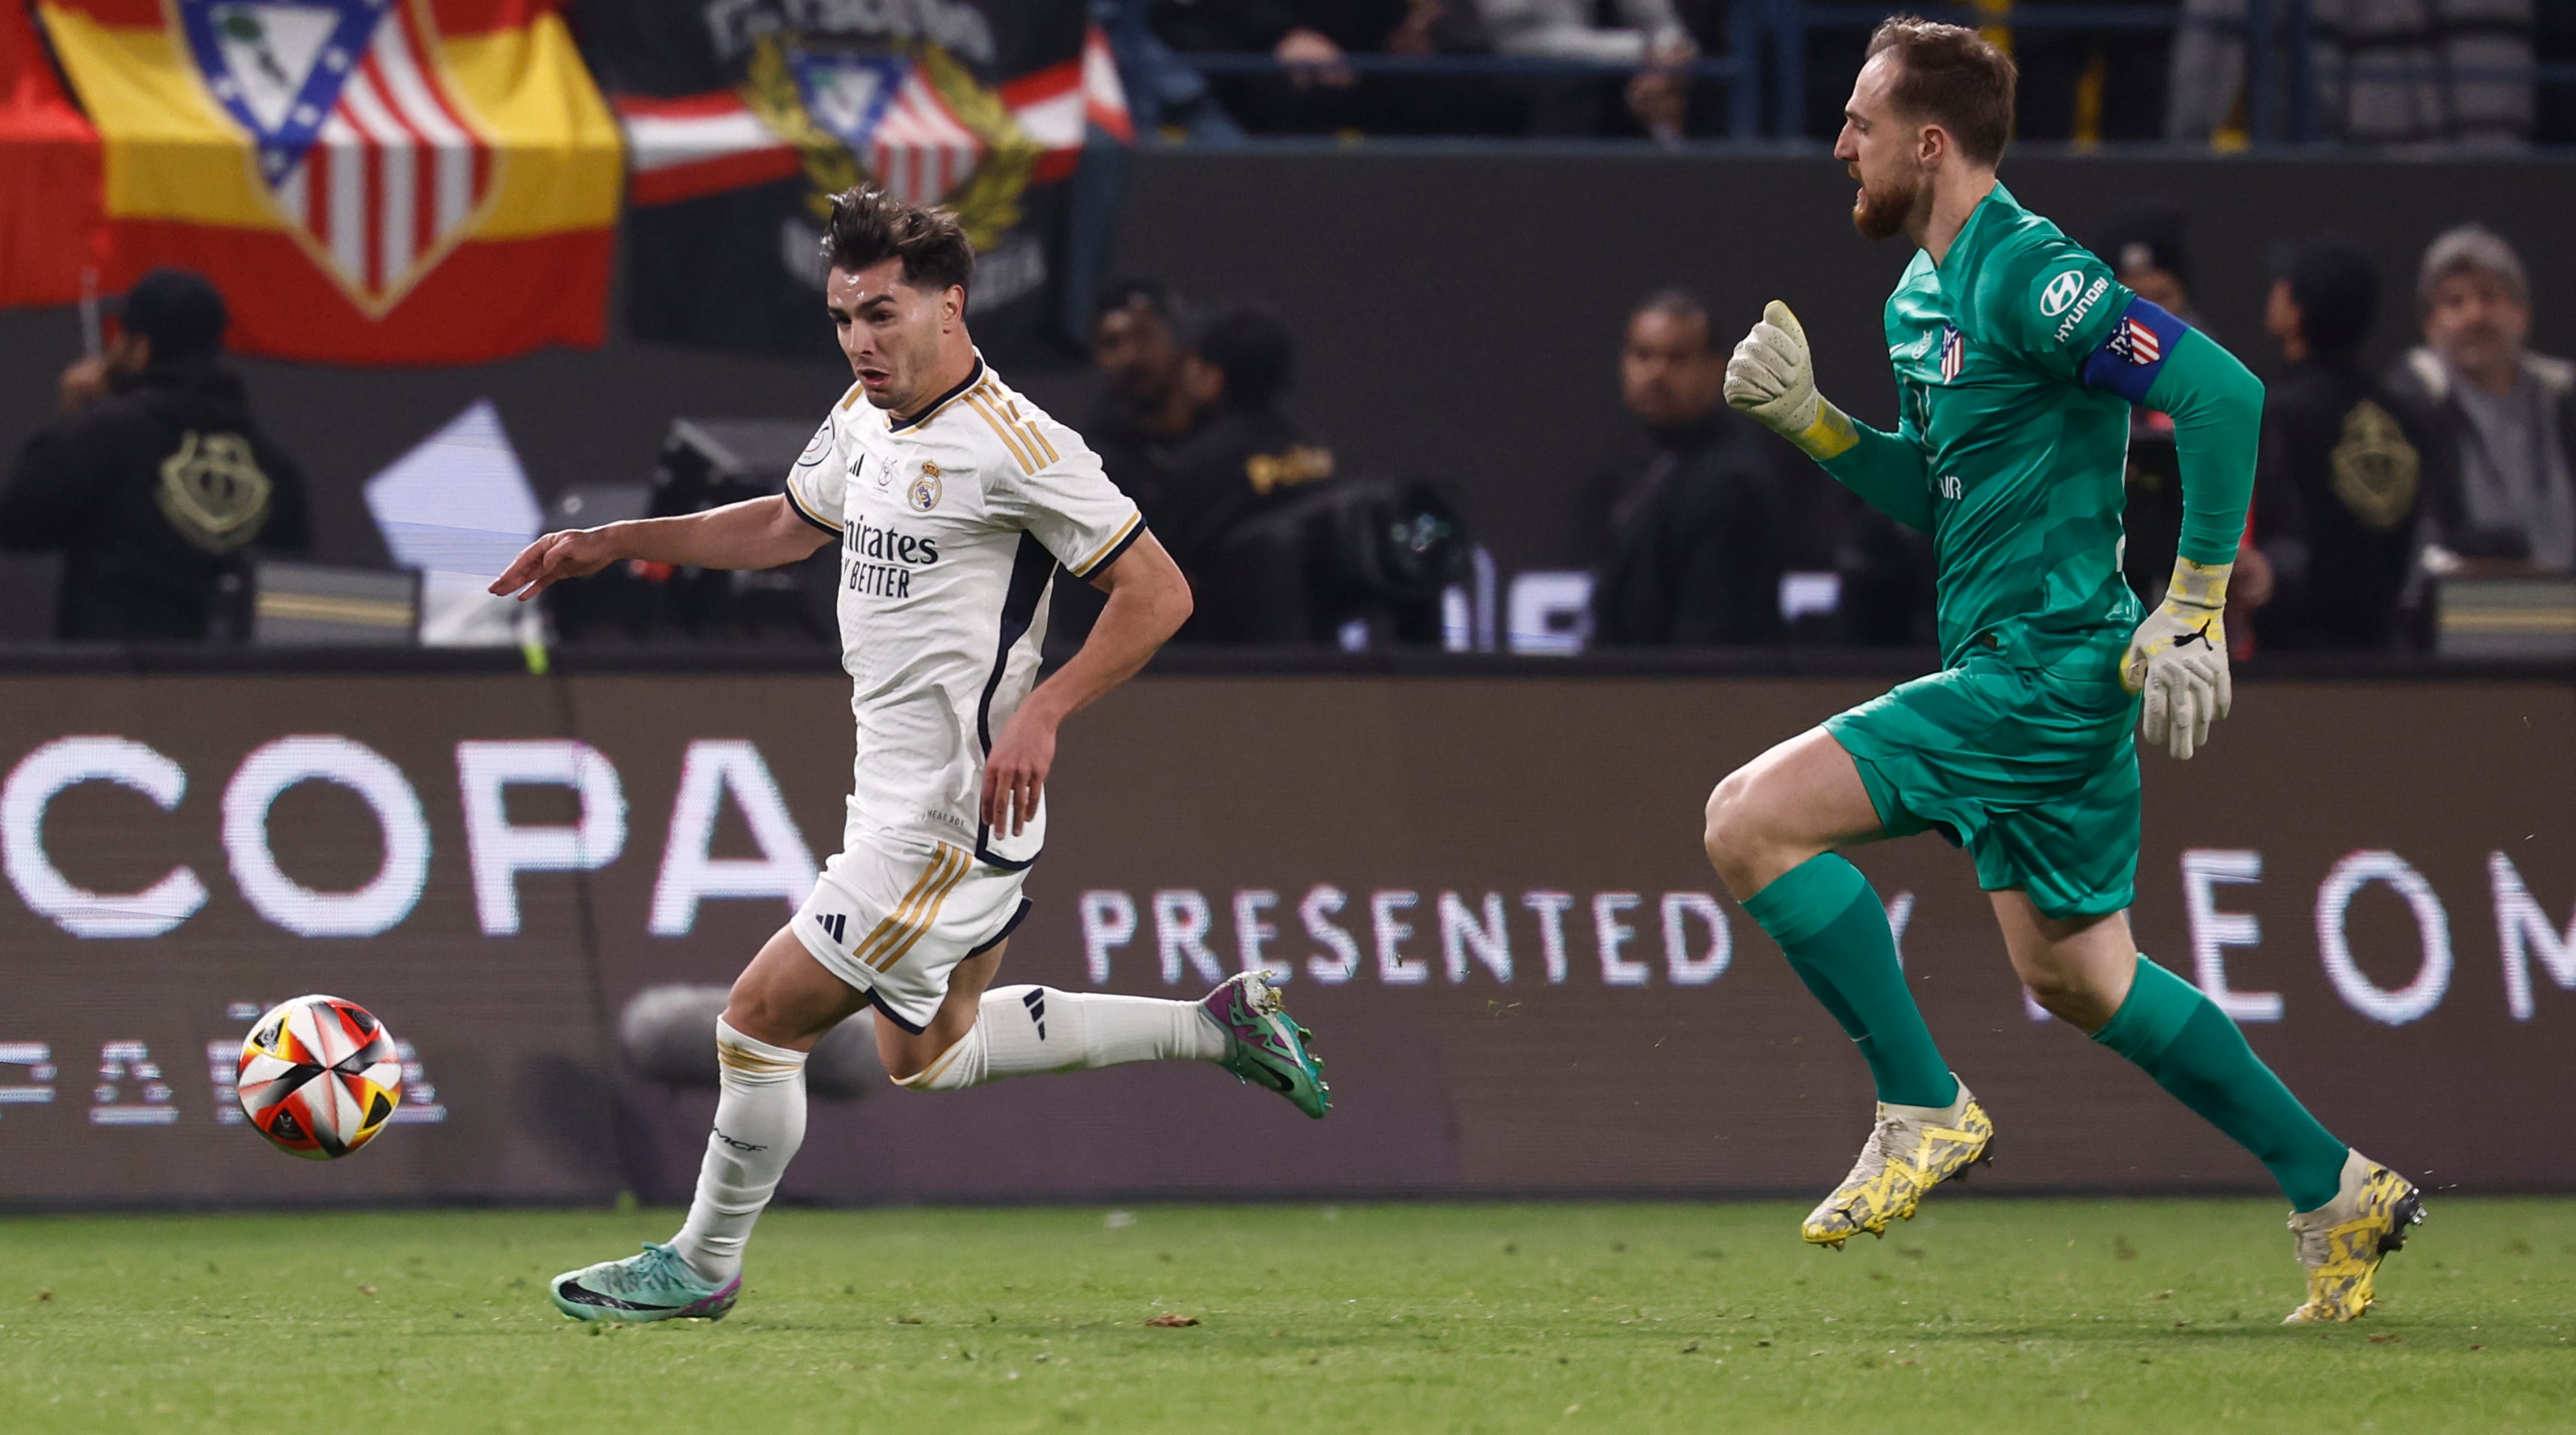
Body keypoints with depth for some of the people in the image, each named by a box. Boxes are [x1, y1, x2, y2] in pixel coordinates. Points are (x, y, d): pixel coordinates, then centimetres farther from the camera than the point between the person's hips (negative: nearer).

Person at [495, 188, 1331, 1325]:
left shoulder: (1012, 446, -21)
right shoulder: (864, 417, 6)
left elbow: (1158, 593, -19)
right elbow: (788, 525, 26)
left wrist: (1042, 711, -28)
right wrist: (610, 543, 19)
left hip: (953, 818, -10)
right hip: (896, 800, 10)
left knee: (762, 1019, -5)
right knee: (927, 1055, 23)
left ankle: (702, 1266, 13)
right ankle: (1219, 1027, 29)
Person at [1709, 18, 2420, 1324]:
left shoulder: (2028, 276, -17)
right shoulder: (1920, 297, 14)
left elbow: (2221, 394, -23)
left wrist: (2193, 611, -22)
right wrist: (1808, 418, 8)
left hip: (2047, 670, -10)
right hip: (2013, 676, 10)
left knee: (1751, 820, -16)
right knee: (2076, 977, 18)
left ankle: (1925, 1112, -7)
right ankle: (2337, 1193, 25)